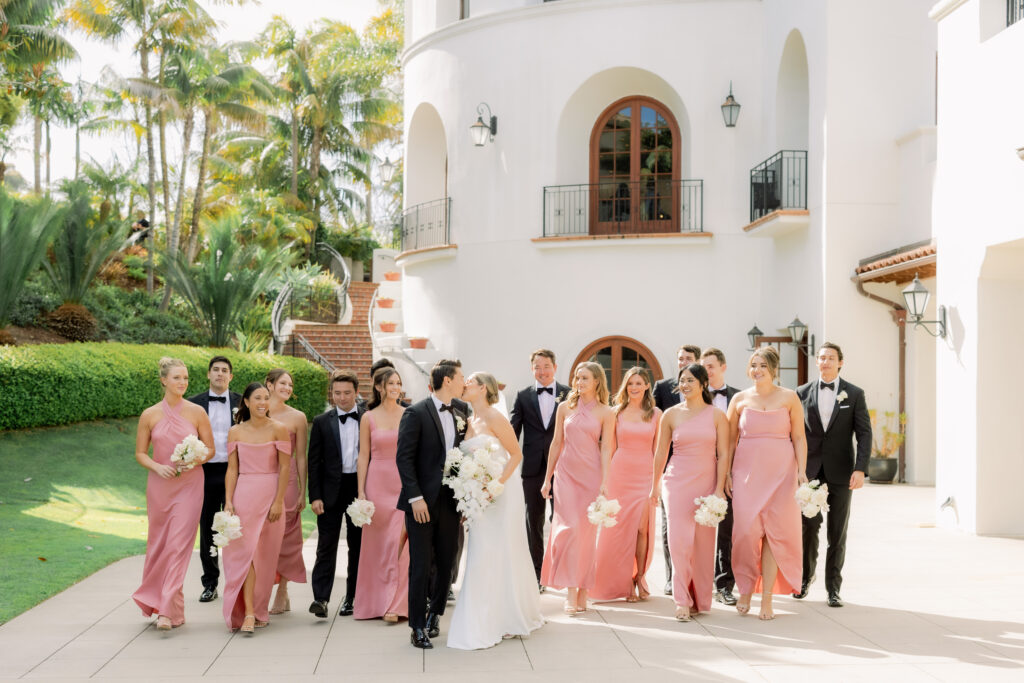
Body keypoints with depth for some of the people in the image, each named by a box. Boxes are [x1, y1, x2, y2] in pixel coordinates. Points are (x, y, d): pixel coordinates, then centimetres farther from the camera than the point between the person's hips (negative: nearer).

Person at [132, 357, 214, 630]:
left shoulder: (196, 412, -2)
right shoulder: (149, 415, 0)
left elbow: (210, 448, 5)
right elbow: (140, 453, 5)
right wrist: (157, 467, -14)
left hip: (189, 486, -1)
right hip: (159, 485, 2)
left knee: (178, 545, -8)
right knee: (158, 544, 10)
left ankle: (168, 610, -6)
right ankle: (156, 601, 30)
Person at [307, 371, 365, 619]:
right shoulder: (322, 422, 3)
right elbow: (314, 462, 2)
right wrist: (315, 496, -6)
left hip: (360, 488, 1)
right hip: (331, 491, -1)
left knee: (357, 545, 8)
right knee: (326, 545, -4)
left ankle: (352, 596, 18)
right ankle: (320, 598, -7)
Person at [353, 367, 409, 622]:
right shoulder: (369, 418, 4)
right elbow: (363, 455, 5)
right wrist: (361, 491, -1)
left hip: (404, 483, 0)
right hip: (377, 483, 1)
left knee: (400, 541, -5)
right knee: (377, 542, 5)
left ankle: (396, 603, 0)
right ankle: (375, 601, 16)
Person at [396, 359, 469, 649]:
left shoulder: (462, 411, 8)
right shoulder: (415, 413, -8)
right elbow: (404, 457, -10)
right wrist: (415, 497, -15)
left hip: (451, 500, 5)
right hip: (423, 501, -5)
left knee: (446, 564, 11)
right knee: (420, 566, 0)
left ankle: (434, 614, 31)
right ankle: (418, 627, 10)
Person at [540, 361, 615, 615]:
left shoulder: (606, 413, 2)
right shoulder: (565, 408, 8)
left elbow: (606, 449, -1)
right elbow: (556, 443, 11)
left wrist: (605, 483, -8)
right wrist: (548, 478, 11)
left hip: (592, 475, -1)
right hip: (566, 472, 1)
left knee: (587, 532, 1)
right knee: (570, 528, -9)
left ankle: (582, 592, 9)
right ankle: (570, 593, -8)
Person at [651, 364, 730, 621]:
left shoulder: (717, 415, 1)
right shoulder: (671, 415, 4)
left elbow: (723, 455, 0)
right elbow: (661, 453, 11)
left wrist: (719, 490, -6)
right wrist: (655, 486, 15)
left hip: (706, 482, 0)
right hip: (677, 481, 0)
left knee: (704, 542, 4)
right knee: (679, 540, -8)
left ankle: (700, 599, 18)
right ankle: (682, 600, 1)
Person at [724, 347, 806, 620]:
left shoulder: (789, 398, 3)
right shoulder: (740, 399, 6)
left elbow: (799, 438, 3)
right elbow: (730, 440, 9)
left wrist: (802, 471, -6)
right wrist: (726, 473, 3)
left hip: (780, 472, -1)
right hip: (746, 471, 1)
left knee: (775, 532, 0)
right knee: (746, 530, -5)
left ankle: (767, 598, 6)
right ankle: (745, 590, 13)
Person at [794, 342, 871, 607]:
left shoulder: (854, 394, 3)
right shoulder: (803, 393, 6)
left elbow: (864, 433, -1)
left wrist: (860, 469, -11)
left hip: (840, 472, 0)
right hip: (809, 471, 1)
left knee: (837, 532, 3)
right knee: (808, 527, 1)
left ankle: (833, 588, 12)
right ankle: (806, 576, 23)